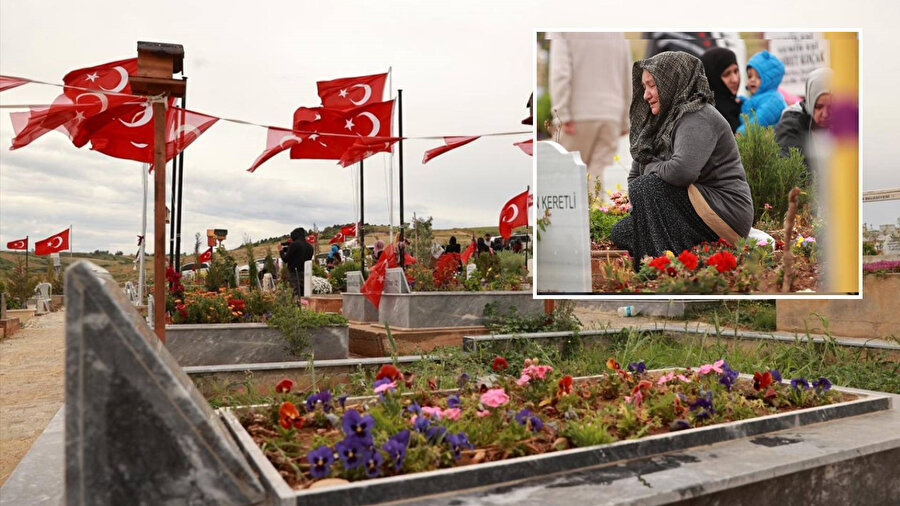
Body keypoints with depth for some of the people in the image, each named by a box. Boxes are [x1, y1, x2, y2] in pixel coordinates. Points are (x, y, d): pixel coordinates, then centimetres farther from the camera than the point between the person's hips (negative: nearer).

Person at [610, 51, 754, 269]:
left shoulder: (697, 117, -16)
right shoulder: (665, 119, 13)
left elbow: (682, 171, -32)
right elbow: (635, 174, 15)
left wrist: (652, 168, -12)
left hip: (725, 213, -9)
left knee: (646, 188, -26)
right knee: (621, 232, 5)